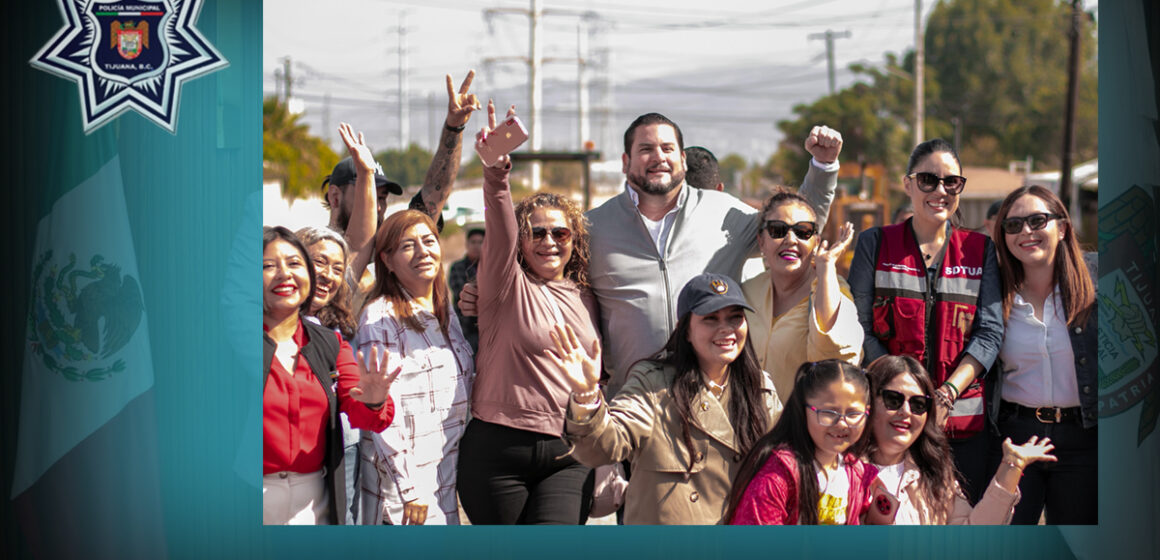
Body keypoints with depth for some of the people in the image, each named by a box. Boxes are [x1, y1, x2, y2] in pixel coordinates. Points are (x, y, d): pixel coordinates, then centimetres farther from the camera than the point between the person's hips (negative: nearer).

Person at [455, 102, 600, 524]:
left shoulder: (583, 297, 12)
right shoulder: (506, 285, 0)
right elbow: (500, 231, -19)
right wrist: (496, 173, -38)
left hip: (567, 455, 2)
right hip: (499, 448, -2)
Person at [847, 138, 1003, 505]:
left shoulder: (980, 250, 10)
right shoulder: (875, 244, 6)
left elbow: (990, 332, 2)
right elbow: (861, 329, 0)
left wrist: (947, 393, -13)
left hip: (965, 423, 1)